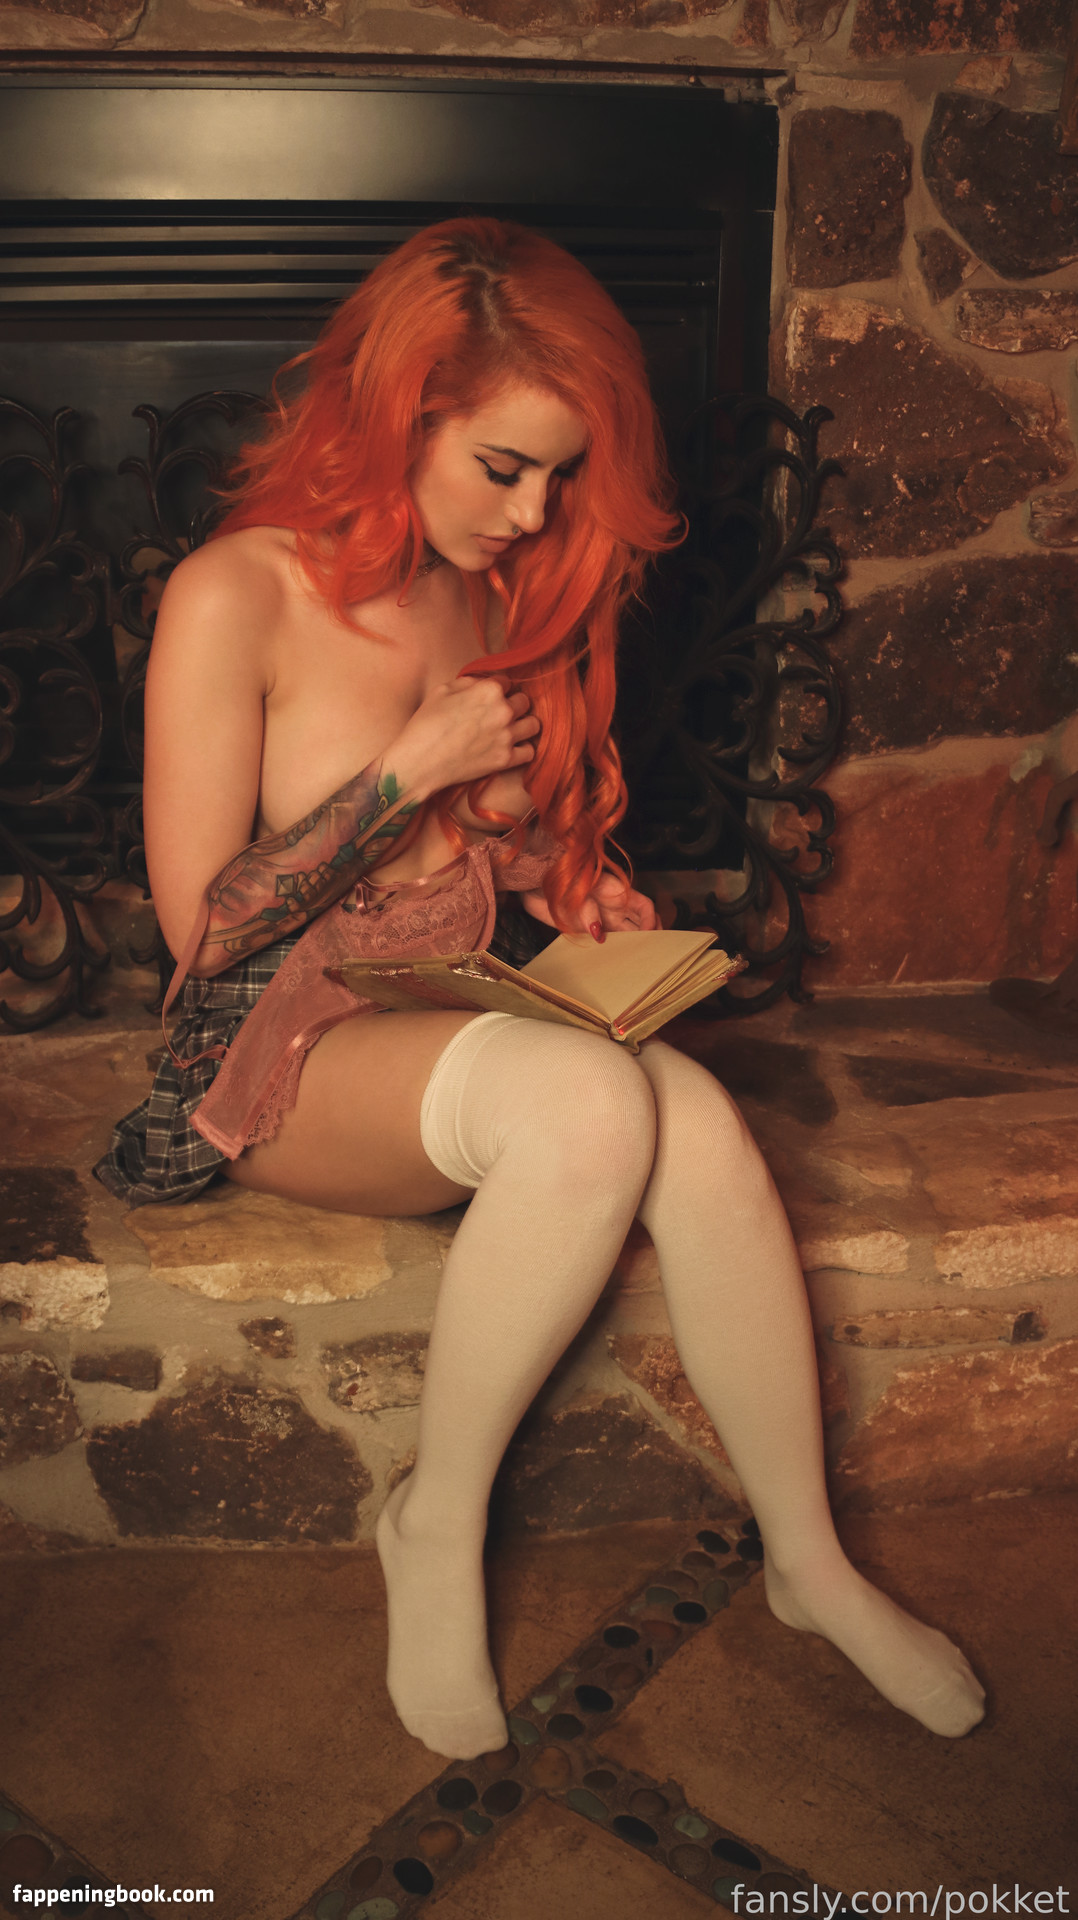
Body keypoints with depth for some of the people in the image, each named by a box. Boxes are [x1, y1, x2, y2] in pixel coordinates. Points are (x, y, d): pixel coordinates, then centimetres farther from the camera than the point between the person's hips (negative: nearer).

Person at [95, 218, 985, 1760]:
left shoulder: (505, 588, 9)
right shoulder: (234, 599, -11)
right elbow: (203, 927, -13)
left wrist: (581, 888, 0)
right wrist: (415, 766, -16)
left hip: (481, 1017, 5)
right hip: (286, 1049, -5)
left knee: (696, 1121, -27)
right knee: (591, 1101, -35)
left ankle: (808, 1559, -8)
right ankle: (437, 1523, -12)